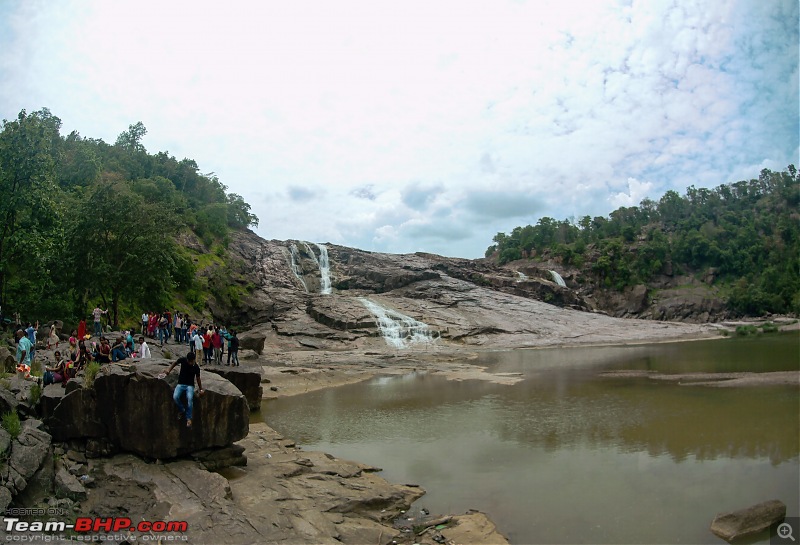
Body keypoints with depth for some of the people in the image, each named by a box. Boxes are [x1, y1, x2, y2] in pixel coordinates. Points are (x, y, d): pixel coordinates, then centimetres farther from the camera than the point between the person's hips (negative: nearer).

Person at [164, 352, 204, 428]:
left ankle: (188, 418, -18)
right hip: (180, 384, 2)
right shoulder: (183, 360, -10)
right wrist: (169, 370, 3)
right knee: (175, 397, -27)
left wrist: (201, 389, 2)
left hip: (190, 385, -2)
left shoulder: (196, 367, -12)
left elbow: (198, 378, 1)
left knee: (190, 398, -31)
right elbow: (175, 362, 12)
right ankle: (182, 411, 1)